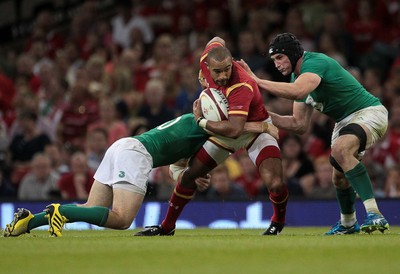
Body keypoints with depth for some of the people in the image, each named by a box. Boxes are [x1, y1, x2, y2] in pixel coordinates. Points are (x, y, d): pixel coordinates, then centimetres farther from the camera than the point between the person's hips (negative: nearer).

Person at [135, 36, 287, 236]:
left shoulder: (242, 88, -40)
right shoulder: (206, 59, -21)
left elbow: (235, 130, -47)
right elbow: (216, 41, 5)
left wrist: (201, 121, -33)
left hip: (255, 128, -6)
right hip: (226, 127, 6)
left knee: (275, 185, -23)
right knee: (189, 174, 5)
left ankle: (278, 221, 11)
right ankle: (167, 226, 22)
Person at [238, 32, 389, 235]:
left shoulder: (315, 62, -21)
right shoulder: (296, 76, 8)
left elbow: (298, 91, -42)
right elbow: (300, 125, 10)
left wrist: (256, 81, -36)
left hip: (369, 112, -10)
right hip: (344, 120, 10)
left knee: (340, 149, -35)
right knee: (339, 176, 16)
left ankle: (374, 215, -39)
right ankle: (347, 223, 42)